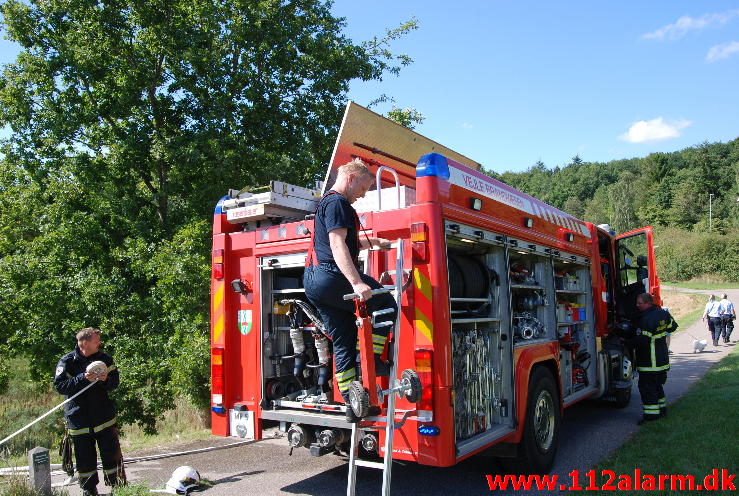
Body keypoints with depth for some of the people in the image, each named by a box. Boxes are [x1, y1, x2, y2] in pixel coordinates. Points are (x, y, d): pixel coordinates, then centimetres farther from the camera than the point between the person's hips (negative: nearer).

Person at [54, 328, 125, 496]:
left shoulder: (104, 358, 3)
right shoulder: (67, 361, -6)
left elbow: (115, 382, 6)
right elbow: (60, 386, -13)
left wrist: (106, 379, -16)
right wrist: (83, 378, -24)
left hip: (104, 417, 2)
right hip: (79, 419, -2)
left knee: (112, 454, 4)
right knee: (85, 458, 7)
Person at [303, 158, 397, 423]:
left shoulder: (326, 202, 26)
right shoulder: (337, 202, -7)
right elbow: (338, 245, -21)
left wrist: (375, 241, 44)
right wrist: (356, 282, -29)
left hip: (314, 282, 10)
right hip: (331, 278, -10)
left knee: (343, 343, 10)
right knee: (387, 305, 3)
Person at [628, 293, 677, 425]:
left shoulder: (646, 319, -23)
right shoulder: (663, 313, 4)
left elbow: (642, 340, -25)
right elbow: (672, 326, 19)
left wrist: (629, 342, -11)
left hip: (649, 361, -9)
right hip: (663, 358, 9)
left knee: (646, 386, -3)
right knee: (657, 384, 22)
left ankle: (651, 414, -2)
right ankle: (662, 409, 31)